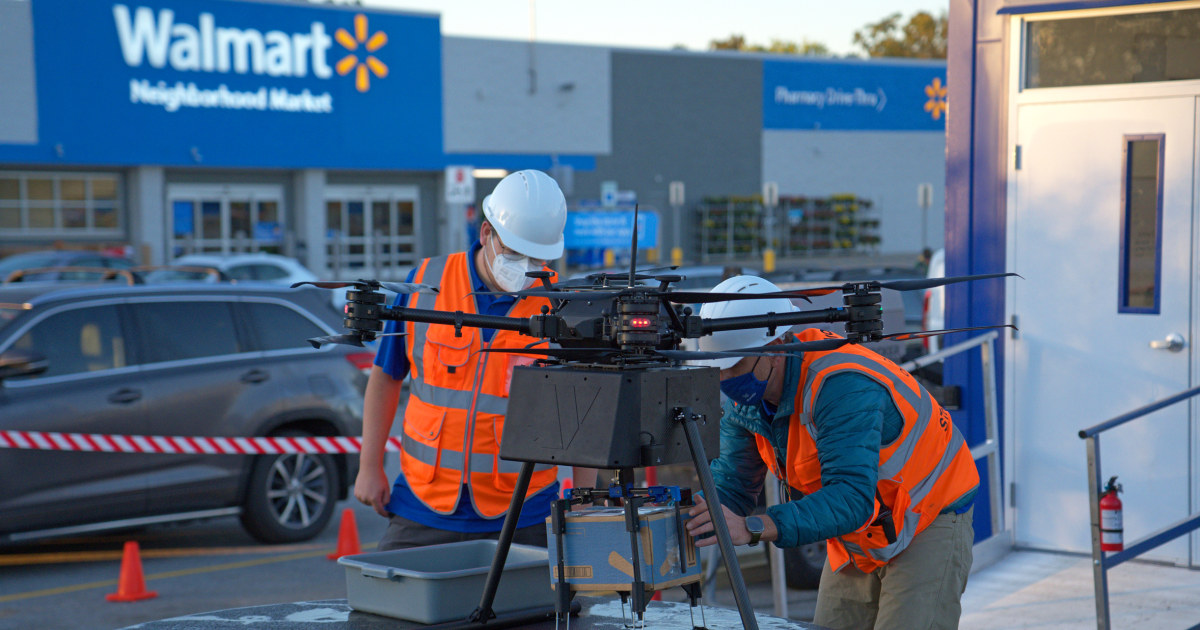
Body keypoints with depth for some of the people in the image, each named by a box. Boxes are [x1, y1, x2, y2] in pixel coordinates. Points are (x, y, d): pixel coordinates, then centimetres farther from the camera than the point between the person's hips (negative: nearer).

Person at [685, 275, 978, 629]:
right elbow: (731, 483, -4)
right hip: (856, 541, 8)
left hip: (928, 521, -7)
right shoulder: (742, 396, -8)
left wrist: (752, 528, -50)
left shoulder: (842, 386, -33)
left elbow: (852, 498, -41)